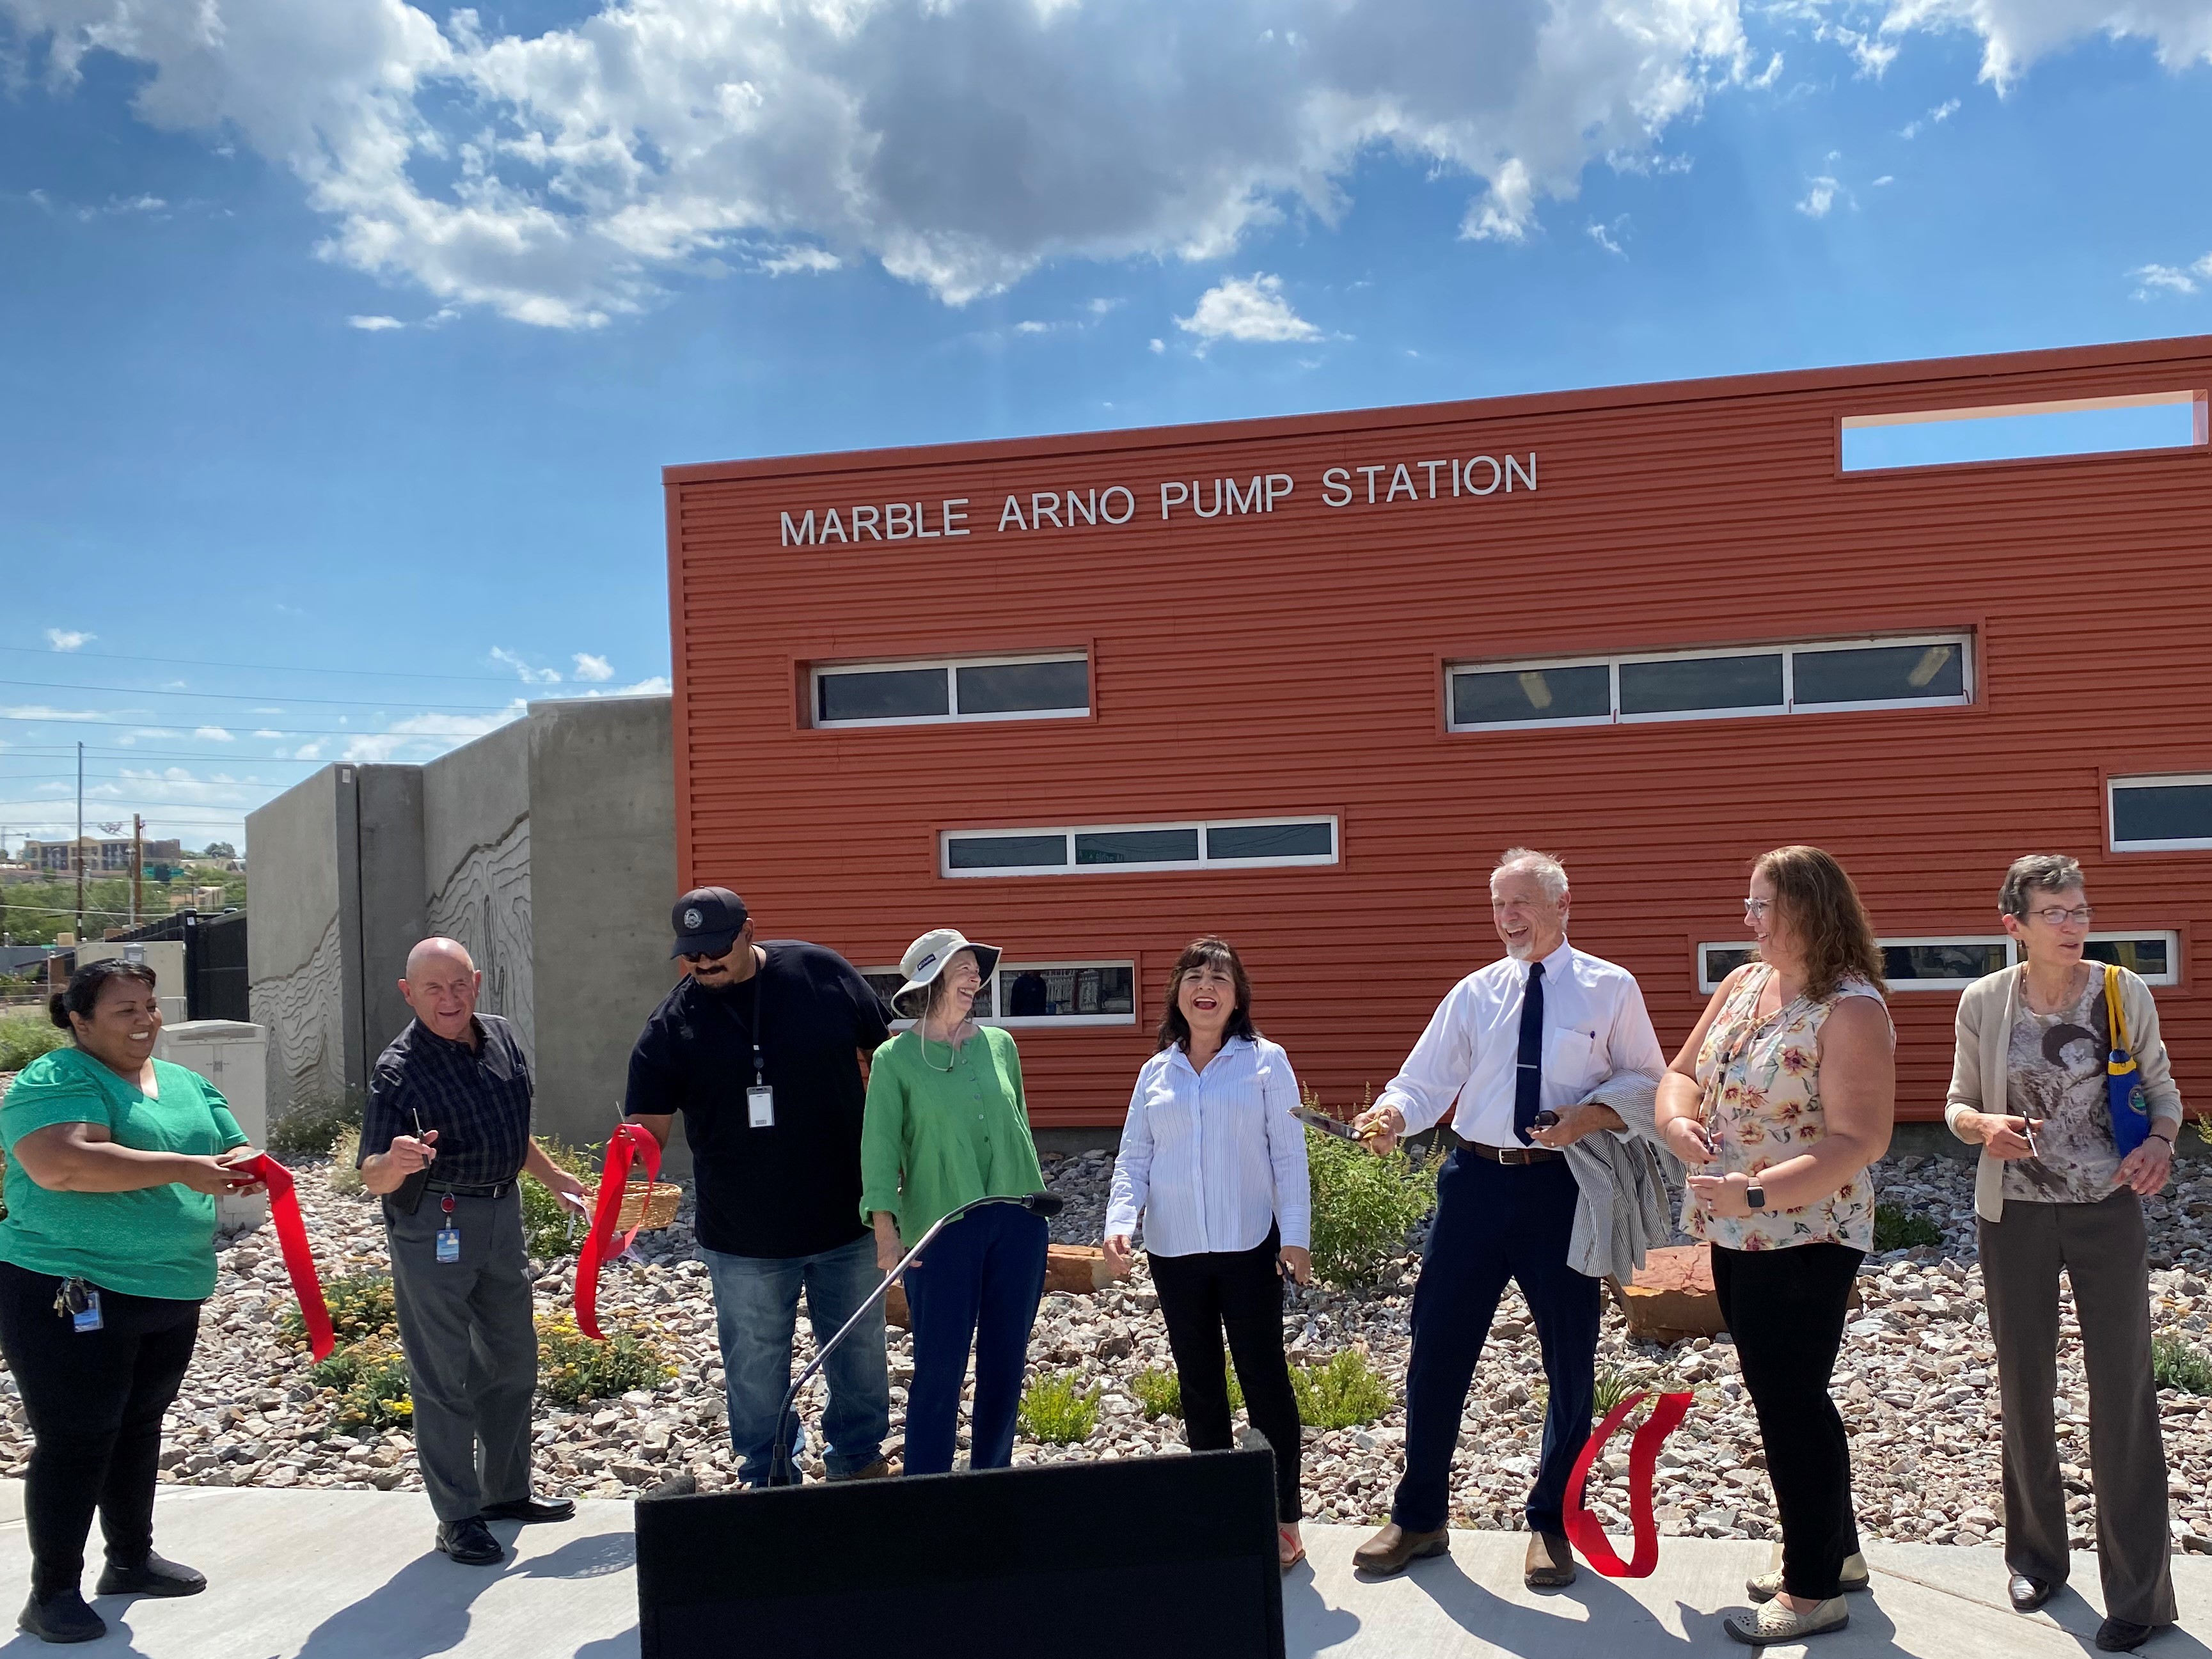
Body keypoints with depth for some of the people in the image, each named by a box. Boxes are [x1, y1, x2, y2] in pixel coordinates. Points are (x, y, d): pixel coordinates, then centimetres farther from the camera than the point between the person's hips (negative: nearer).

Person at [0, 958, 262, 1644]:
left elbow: (231, 1151, 15)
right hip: (69, 1295, -7)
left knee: (139, 1429, 19)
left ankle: (131, 1559, 34)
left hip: (171, 1295, 8)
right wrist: (180, 1168, -27)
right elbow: (62, 1164, -28)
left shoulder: (185, 1083, 12)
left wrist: (243, 1169, -10)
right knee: (75, 1440, 0)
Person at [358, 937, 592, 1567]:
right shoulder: (399, 1070, -18)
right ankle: (457, 1516, 15)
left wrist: (556, 1178, 23)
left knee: (513, 1361, 17)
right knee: (444, 1376, 1)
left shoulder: (503, 1039, 1)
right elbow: (372, 1177, -21)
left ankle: (507, 1490, 34)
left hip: (502, 1214, 7)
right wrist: (394, 1164, -42)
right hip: (431, 1226, -7)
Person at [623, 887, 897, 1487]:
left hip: (848, 1217, 1)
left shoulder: (822, 972, -7)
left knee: (860, 1352, 17)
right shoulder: (672, 1024, -8)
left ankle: (858, 1458, 39)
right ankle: (770, 1478, 34)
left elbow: (886, 1053, 4)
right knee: (756, 1368, 13)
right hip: (744, 1236, -1)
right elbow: (648, 1122, -9)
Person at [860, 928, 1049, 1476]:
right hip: (941, 1226, -4)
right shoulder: (895, 1057, -3)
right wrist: (886, 1230, -17)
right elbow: (880, 1145, -8)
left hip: (1018, 1222, 4)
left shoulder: (999, 1045, 9)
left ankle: (993, 1477, 25)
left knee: (1006, 1362, 11)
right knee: (940, 1368, -1)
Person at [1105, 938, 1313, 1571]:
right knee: (1199, 1384, 13)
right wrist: (1119, 1223, -9)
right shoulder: (1155, 1073, 8)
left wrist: (1295, 1236, -10)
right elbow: (1133, 1159, 7)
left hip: (1249, 1246, -4)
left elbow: (1288, 1156, -3)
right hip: (1175, 1251, 4)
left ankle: (1284, 1517, 13)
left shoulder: (1266, 1062, -1)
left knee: (1265, 1378, 0)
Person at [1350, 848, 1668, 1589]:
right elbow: (1425, 1082, 1)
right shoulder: (1473, 994, 6)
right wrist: (1391, 1115, -21)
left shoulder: (1611, 989, 0)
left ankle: (1552, 1523, 31)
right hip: (1476, 1180, 2)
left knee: (1570, 1359, 10)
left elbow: (1650, 1088, 3)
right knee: (1437, 1348, 5)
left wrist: (1592, 1116, -16)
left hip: (1562, 1187, -2)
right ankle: (1419, 1518, 22)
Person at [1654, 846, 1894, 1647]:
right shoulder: (1741, 984, 6)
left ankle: (1814, 1588, 18)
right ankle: (1833, 1550, 37)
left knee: (1790, 1400, 2)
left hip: (1805, 1238, -8)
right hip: (1735, 1235, 8)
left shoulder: (1851, 1009, -18)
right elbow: (1682, 1073, 11)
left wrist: (1757, 1192, -30)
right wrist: (1681, 1121, -11)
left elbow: (1859, 1141, -24)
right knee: (1780, 1393, 19)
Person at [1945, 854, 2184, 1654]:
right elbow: (1959, 1104, 2)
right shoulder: (1984, 1003, -6)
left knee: (2124, 1391, 1)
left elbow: (2162, 1088, 4)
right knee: (2025, 1388, 13)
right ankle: (2036, 1554, 32)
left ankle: (2140, 1594, 14)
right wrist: (1985, 1126, -21)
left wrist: (2161, 1143, -17)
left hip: (2107, 1210, -1)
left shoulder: (2124, 993, -7)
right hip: (2014, 1217, 1)